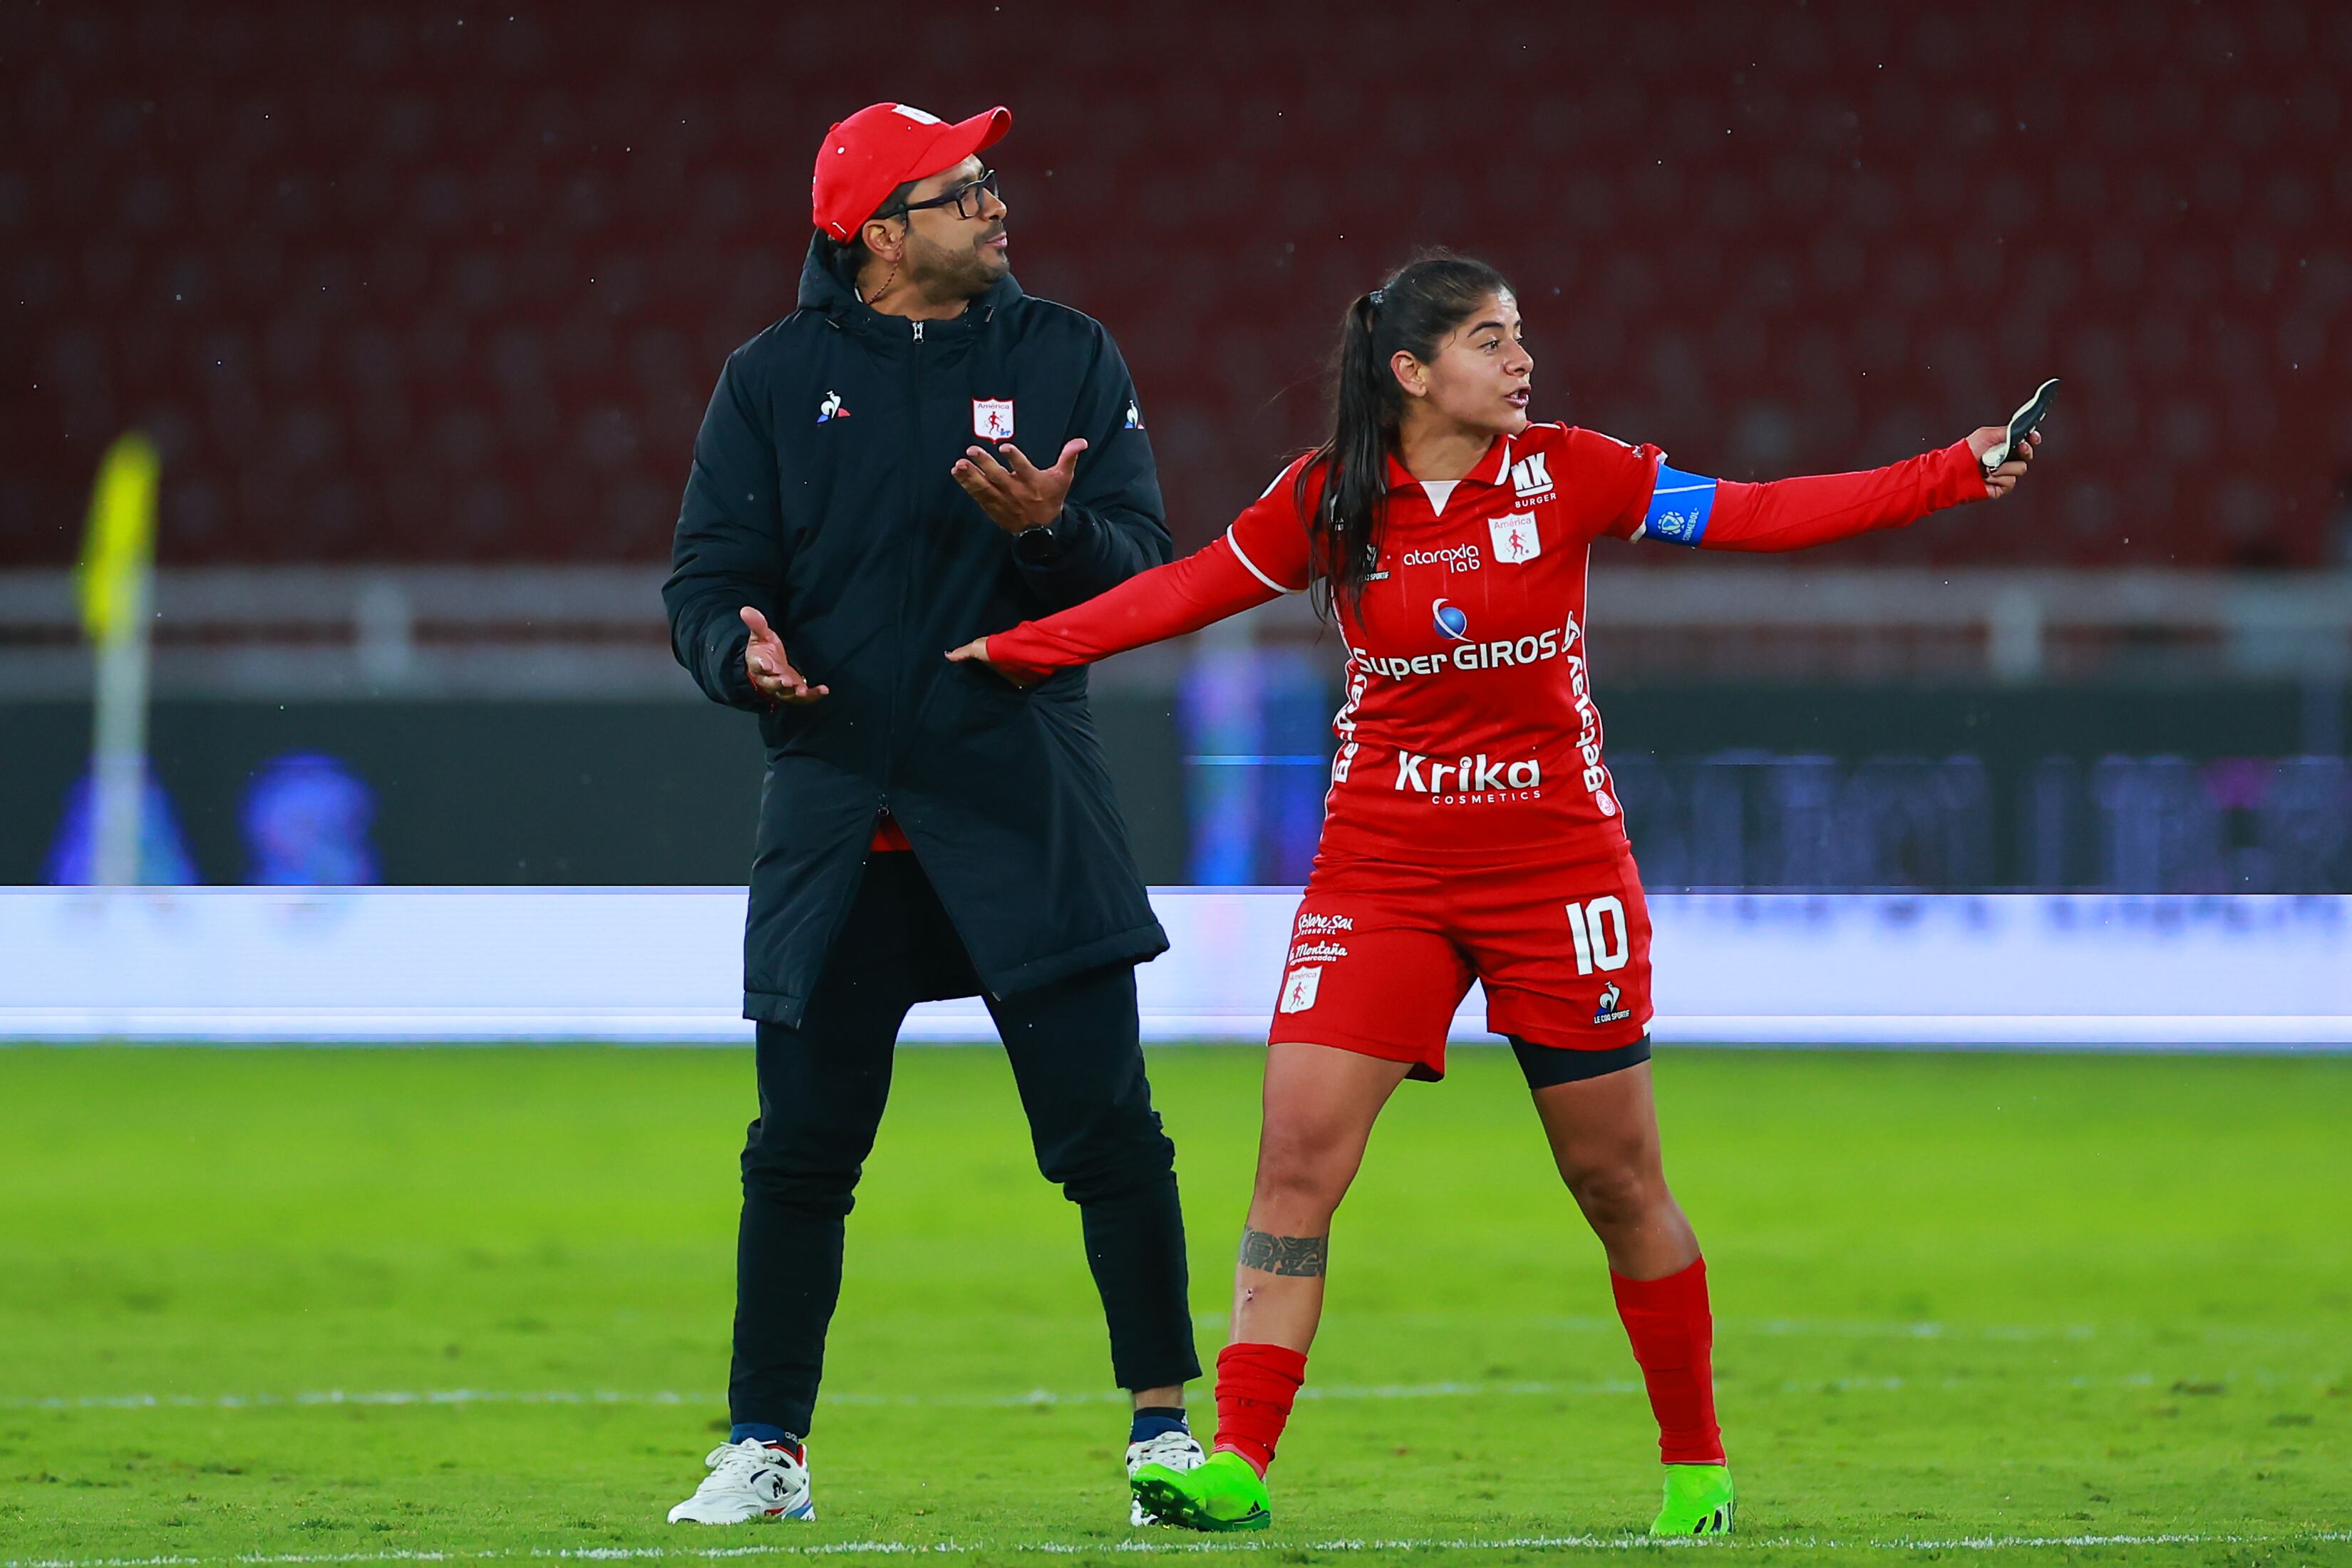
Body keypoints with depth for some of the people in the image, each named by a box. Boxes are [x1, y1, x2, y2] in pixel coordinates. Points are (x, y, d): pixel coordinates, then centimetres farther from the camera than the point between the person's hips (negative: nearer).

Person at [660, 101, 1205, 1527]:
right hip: (834, 808, 0)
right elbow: (709, 575, 2)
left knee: (1106, 1126, -4)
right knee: (802, 1145, 3)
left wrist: (1049, 528, -21)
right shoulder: (776, 381, 5)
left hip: (1025, 804, 0)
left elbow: (1144, 567, -1)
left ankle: (1166, 1424, 6)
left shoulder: (1069, 360, 5)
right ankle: (766, 1447, 13)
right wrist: (742, 646, -19)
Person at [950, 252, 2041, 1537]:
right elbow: (1187, 591, 7)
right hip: (1381, 873, 1)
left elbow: (1758, 516, -5)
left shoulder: (1563, 474, -4)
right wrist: (1020, 647, 0)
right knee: (1297, 1157, -11)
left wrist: (1958, 473, -11)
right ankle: (1237, 1465, -11)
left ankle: (1695, 1464, 18)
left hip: (1558, 868, 0)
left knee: (1619, 1184, 4)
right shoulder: (1329, 502, -2)